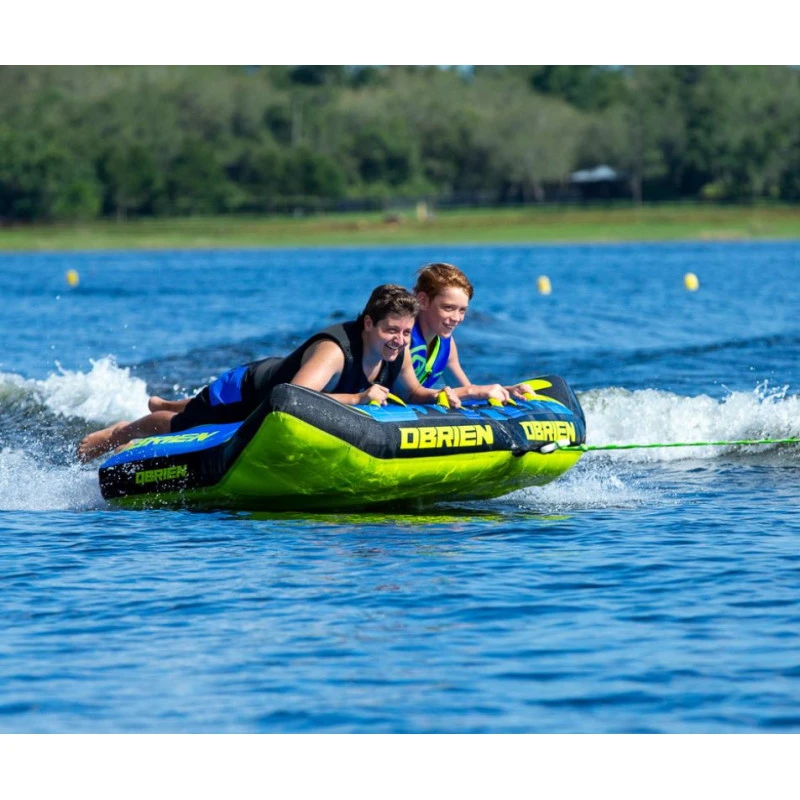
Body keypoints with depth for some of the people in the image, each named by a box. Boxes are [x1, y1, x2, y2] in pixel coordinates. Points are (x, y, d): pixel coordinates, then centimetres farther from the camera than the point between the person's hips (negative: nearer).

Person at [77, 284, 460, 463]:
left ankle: (163, 405, 66)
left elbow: (411, 393, -4)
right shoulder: (334, 348, -43)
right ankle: (116, 434, 45)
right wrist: (358, 398, -58)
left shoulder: (397, 350, -20)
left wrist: (435, 396, -26)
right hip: (245, 393, -7)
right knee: (177, 426, 17)